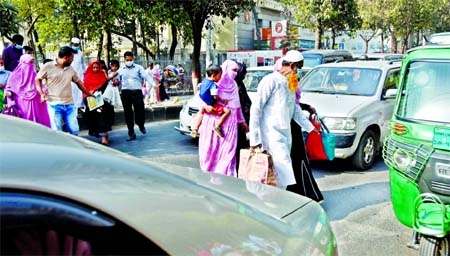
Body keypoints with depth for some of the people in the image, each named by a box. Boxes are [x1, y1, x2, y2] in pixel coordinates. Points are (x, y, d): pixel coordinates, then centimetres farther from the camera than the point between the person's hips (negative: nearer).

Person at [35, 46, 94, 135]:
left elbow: (79, 82, 21)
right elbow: (37, 79, 6)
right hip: (55, 105, -4)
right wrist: (41, 94, -8)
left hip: (69, 105, 4)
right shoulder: (48, 66, -2)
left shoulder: (71, 69, 12)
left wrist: (89, 94, 23)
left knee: (74, 130, 2)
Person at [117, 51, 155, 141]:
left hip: (137, 91, -2)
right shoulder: (120, 70, 14)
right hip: (125, 92, 2)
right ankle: (131, 134, 12)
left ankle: (141, 125, 28)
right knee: (128, 113, 3)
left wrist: (154, 84, -21)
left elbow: (146, 76, -6)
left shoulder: (138, 68, 6)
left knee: (140, 110, -5)